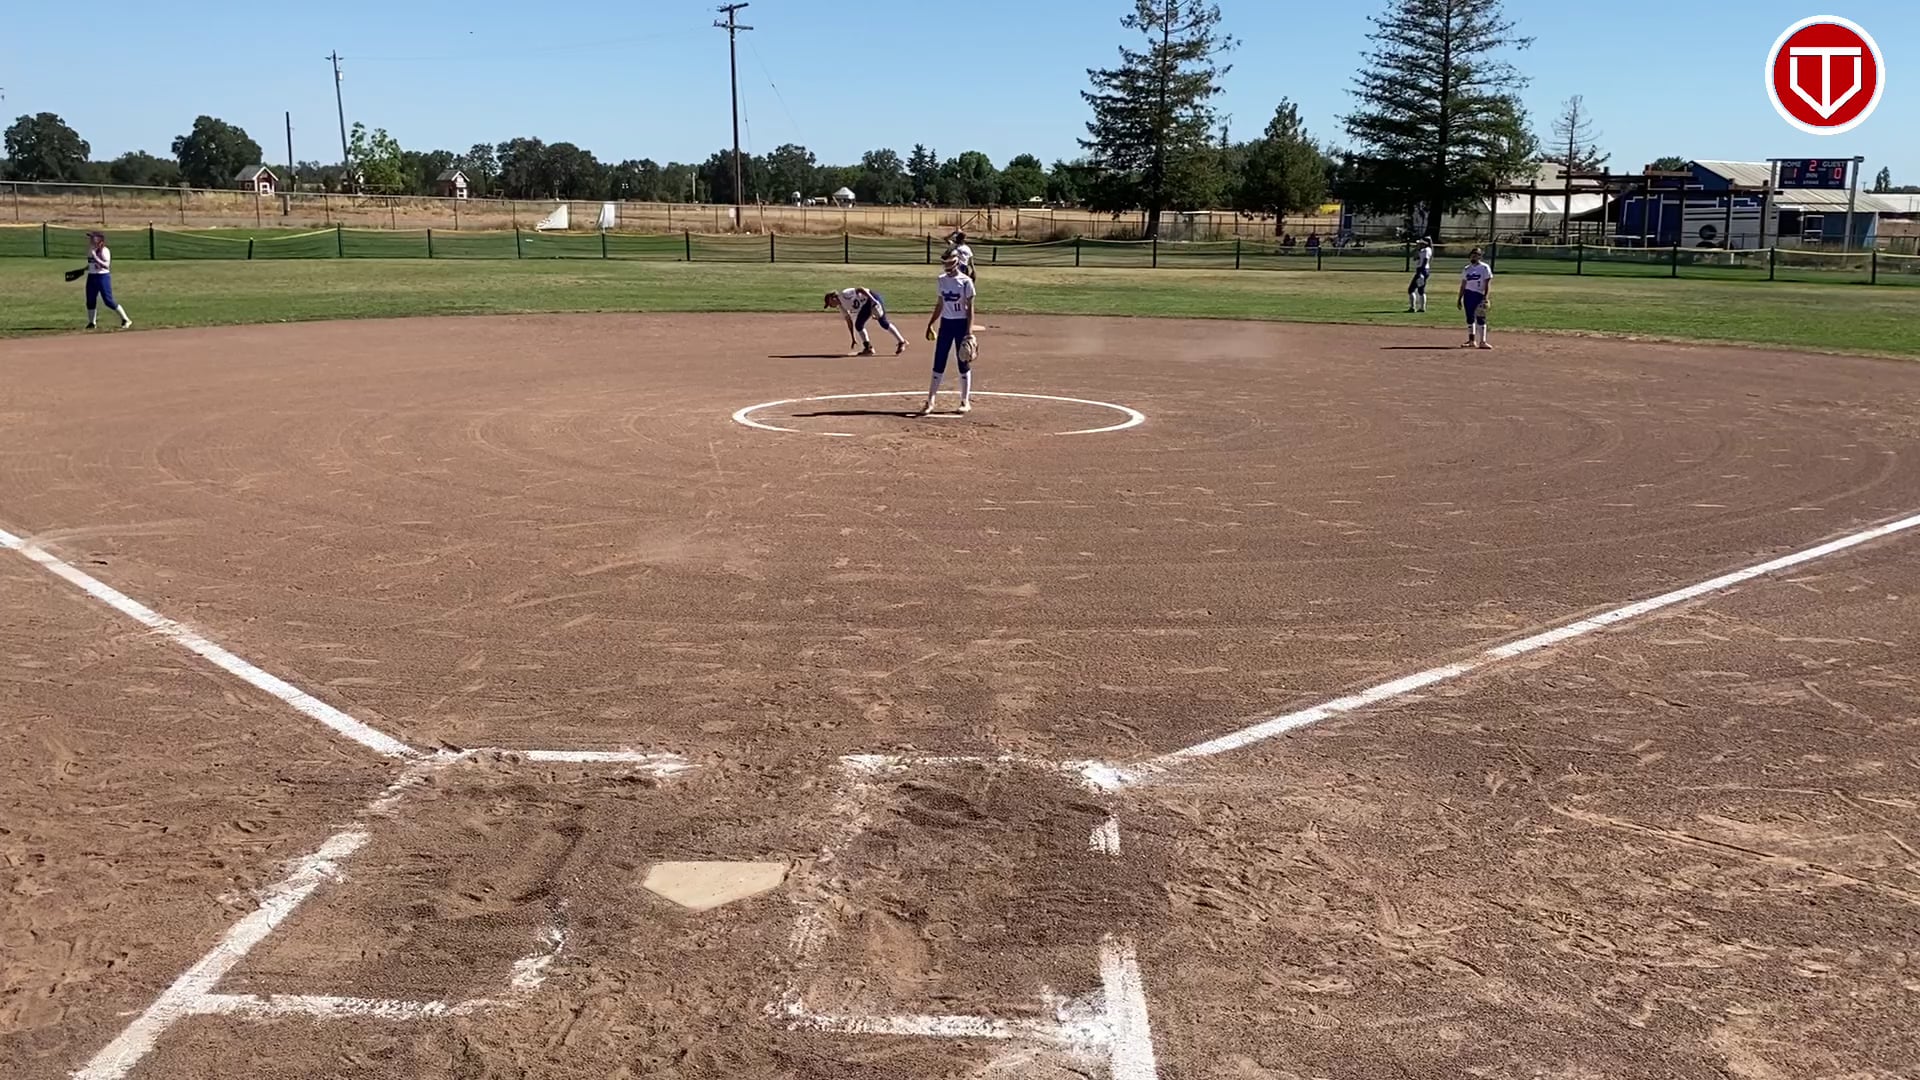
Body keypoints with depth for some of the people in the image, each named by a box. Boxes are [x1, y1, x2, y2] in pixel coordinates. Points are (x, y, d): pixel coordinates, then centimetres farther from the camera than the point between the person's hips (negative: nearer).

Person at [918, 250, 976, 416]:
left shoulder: (966, 281, -9)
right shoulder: (941, 281, 6)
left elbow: (970, 307, -9)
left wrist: (969, 331, -16)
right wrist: (930, 324, 12)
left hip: (961, 324, -5)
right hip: (945, 323, 5)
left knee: (964, 363, 2)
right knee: (939, 363, 3)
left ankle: (965, 401, 12)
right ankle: (930, 401, 5)